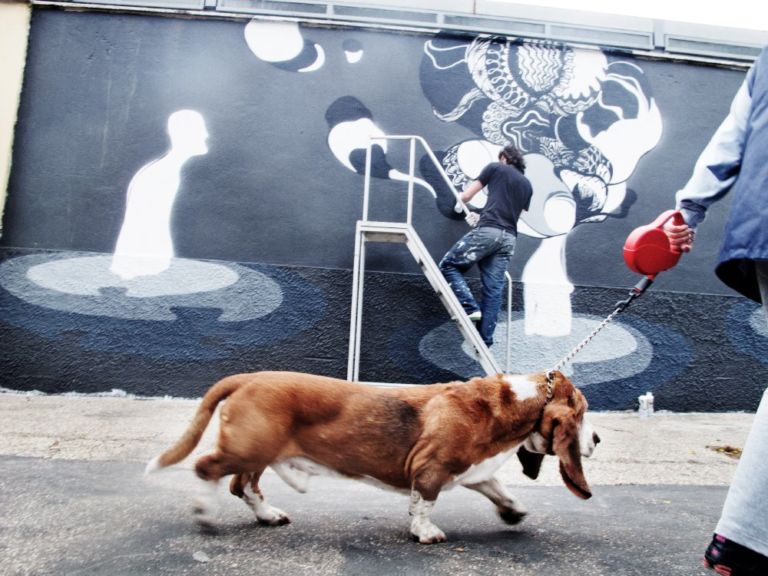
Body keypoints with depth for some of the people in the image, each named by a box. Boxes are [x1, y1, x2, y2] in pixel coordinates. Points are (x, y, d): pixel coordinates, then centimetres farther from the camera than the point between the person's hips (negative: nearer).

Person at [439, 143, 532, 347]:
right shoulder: (527, 185, 26)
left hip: (488, 231, -6)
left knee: (449, 265, 3)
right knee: (494, 289, 4)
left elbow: (466, 195, 11)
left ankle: (470, 308, -10)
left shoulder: (495, 168, 12)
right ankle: (485, 340, 2)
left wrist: (459, 203, 35)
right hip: (509, 238, 6)